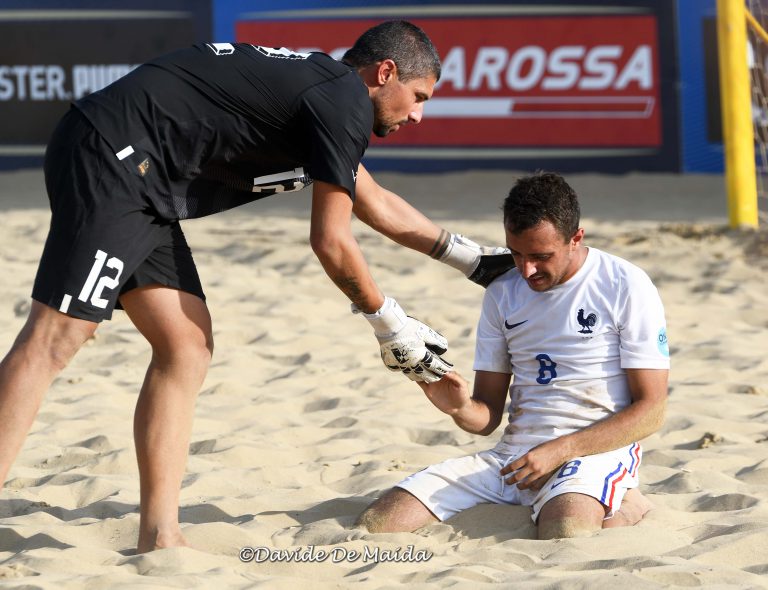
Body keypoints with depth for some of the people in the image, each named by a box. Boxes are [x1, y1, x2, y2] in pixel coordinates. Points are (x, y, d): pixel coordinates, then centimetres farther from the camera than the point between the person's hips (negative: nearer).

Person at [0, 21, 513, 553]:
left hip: (139, 190, 11)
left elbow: (377, 203, 39)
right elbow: (331, 241, -6)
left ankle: (160, 539, 6)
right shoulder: (346, 102, -6)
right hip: (111, 156, -11)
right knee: (55, 339, -17)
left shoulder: (320, 88, 25)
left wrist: (474, 259, 45)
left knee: (186, 346, 8)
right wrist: (392, 325, 7)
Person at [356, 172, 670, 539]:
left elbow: (650, 411, -7)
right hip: (514, 452, 6)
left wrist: (560, 450, -17)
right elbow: (488, 416, 14)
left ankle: (623, 507, -5)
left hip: (594, 450, -6)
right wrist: (461, 409, -11)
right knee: (374, 526, -12)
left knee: (565, 536, -41)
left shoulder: (625, 288, -4)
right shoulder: (502, 293, 12)